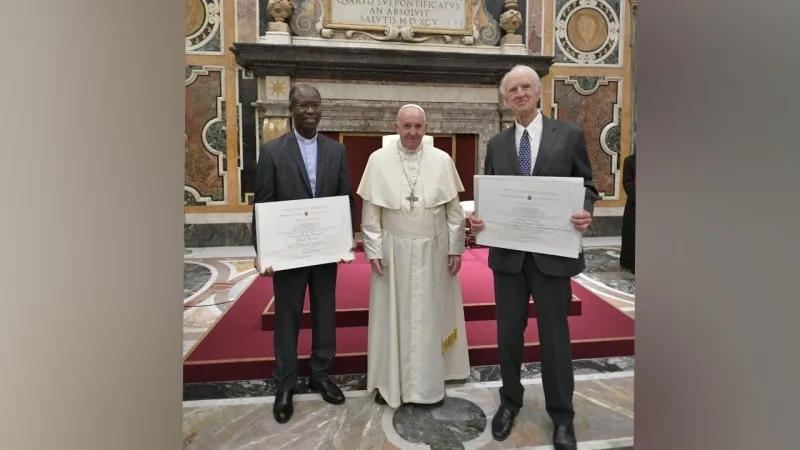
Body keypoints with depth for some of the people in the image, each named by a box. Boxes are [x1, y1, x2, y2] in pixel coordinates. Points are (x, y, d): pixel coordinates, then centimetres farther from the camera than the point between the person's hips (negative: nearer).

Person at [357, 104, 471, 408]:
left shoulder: (442, 160, -2)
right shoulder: (378, 160, -4)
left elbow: (454, 209, 1)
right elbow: (370, 210, -2)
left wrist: (456, 248, -1)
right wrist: (373, 250, -5)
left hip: (433, 251, 1)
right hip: (393, 251, -1)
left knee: (431, 315, 11)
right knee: (393, 316, 9)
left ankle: (430, 382, 29)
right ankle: (390, 381, 25)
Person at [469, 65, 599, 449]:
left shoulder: (569, 134, 1)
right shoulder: (497, 143, 8)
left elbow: (586, 185, 2)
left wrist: (586, 213, -18)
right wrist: (478, 217, -11)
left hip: (553, 252, -2)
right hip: (507, 252, 3)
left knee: (554, 334, 10)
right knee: (508, 332, 14)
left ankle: (561, 415, 31)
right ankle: (510, 400, 37)